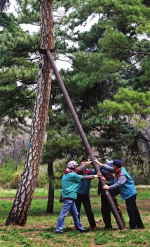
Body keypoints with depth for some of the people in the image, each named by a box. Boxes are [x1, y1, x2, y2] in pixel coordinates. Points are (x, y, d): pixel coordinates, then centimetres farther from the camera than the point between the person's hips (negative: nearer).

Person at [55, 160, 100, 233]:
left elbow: (79, 169, 21)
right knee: (63, 214, -9)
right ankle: (58, 229, -8)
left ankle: (80, 228, 21)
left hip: (70, 197, 10)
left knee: (75, 213, 14)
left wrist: (89, 163, 25)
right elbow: (84, 177, -5)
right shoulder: (72, 175, -13)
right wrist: (95, 176, 7)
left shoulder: (68, 173, 14)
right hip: (69, 197, -10)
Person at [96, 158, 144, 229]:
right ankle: (139, 224, 21)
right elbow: (110, 169, 13)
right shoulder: (118, 170, 4)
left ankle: (133, 225, 2)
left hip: (130, 194, -10)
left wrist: (109, 187, -31)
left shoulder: (122, 175, -24)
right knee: (134, 209, 14)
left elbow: (119, 184, -34)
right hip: (130, 193, 10)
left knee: (130, 210, -5)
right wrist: (100, 164, 15)